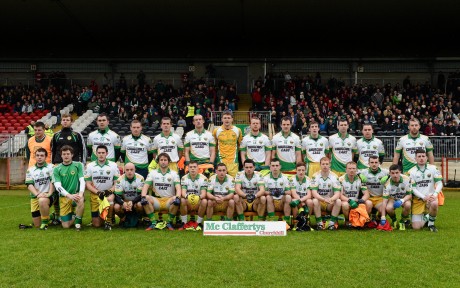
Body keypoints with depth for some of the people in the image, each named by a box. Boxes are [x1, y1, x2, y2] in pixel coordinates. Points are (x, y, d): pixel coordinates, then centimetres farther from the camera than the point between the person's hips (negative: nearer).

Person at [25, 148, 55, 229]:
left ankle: (45, 222, -19)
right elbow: (29, 185, -2)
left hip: (48, 195, -4)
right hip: (35, 197, 4)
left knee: (42, 201, -41)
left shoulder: (51, 167, 1)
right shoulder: (30, 170, 9)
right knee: (37, 224, 4)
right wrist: (37, 194, -19)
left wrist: (49, 193, -23)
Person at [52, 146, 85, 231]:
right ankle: (72, 216, 31)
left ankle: (78, 222, -12)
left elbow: (82, 180, -4)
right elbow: (58, 186, -7)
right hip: (64, 197, 1)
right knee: (66, 225, -6)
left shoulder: (78, 165, 3)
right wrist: (70, 196, -22)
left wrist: (81, 193, -24)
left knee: (81, 200, -38)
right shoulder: (57, 169, 3)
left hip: (76, 194, -1)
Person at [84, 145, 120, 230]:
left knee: (109, 199, -39)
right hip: (95, 194, 1)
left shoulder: (113, 165, 2)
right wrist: (98, 192, -16)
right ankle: (100, 216, 33)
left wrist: (109, 191, -19)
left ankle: (108, 221, -15)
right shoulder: (90, 166, 4)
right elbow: (88, 184, 1)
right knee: (96, 224, -4)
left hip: (109, 193, -1)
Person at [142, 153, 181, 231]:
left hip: (169, 200, -1)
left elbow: (178, 187, -7)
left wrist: (177, 197, -30)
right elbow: (146, 186, -2)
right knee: (147, 199, -29)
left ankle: (169, 223, -13)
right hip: (157, 200, 1)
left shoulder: (174, 174, 6)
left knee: (176, 201, -33)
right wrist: (143, 196, -23)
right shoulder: (152, 173, 9)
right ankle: (153, 223, -19)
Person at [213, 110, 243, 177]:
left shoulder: (237, 130, 3)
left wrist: (236, 153, 12)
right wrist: (217, 154, 10)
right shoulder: (216, 131, 1)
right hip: (221, 161, 0)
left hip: (233, 161, 0)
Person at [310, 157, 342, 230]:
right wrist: (324, 199, -34)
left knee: (338, 201, -28)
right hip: (319, 201, -1)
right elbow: (314, 193, -16)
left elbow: (337, 193, -11)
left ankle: (332, 222, -17)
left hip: (330, 203, 1)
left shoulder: (334, 176, -5)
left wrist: (330, 199, -34)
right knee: (315, 201, -32)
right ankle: (319, 223, -19)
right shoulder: (315, 176, -8)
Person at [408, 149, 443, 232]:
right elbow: (413, 188, -5)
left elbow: (439, 183, -3)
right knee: (416, 227, -10)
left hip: (431, 196, 0)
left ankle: (431, 223, -9)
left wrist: (435, 194, -21)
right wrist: (424, 197, -19)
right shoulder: (411, 171, -1)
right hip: (418, 200, 0)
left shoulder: (433, 168, 1)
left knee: (434, 204, -39)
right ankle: (425, 217, 27)